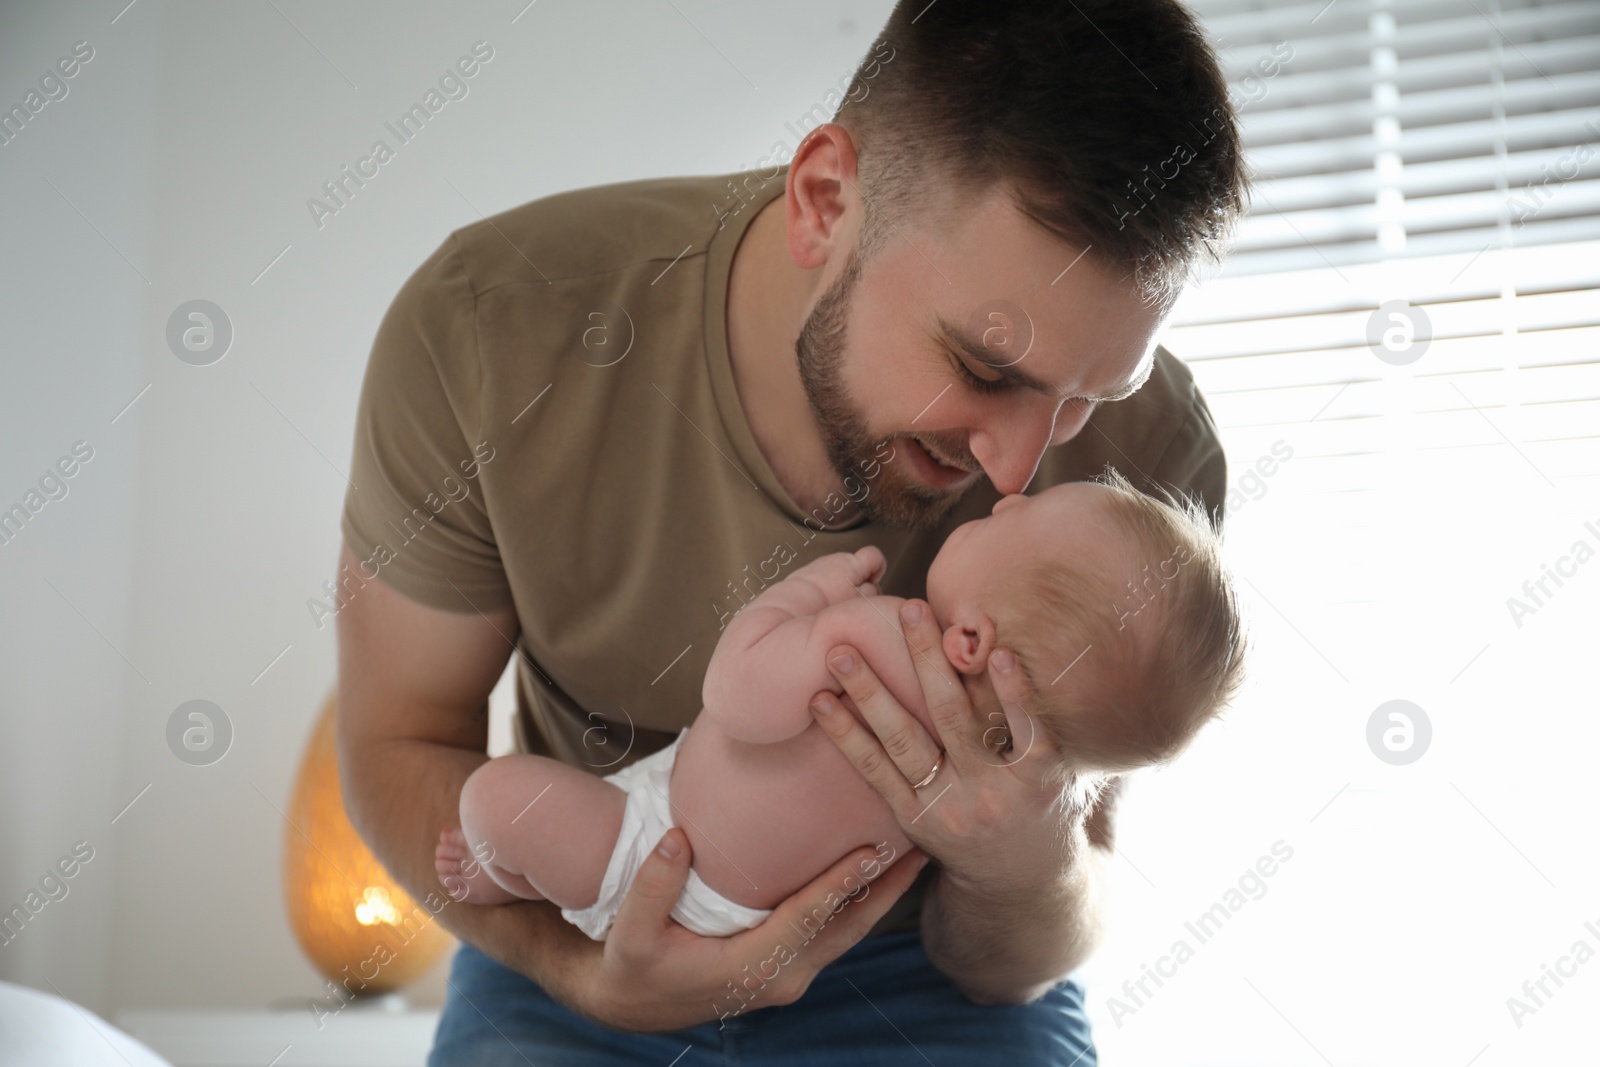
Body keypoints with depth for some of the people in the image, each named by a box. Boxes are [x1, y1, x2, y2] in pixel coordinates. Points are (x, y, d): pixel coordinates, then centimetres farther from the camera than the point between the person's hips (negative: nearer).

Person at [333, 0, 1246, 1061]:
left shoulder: (1145, 453, -21)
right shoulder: (488, 321, -22)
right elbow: (400, 743, -9)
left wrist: (1025, 873, -34)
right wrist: (585, 969, -26)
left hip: (921, 972, 0)